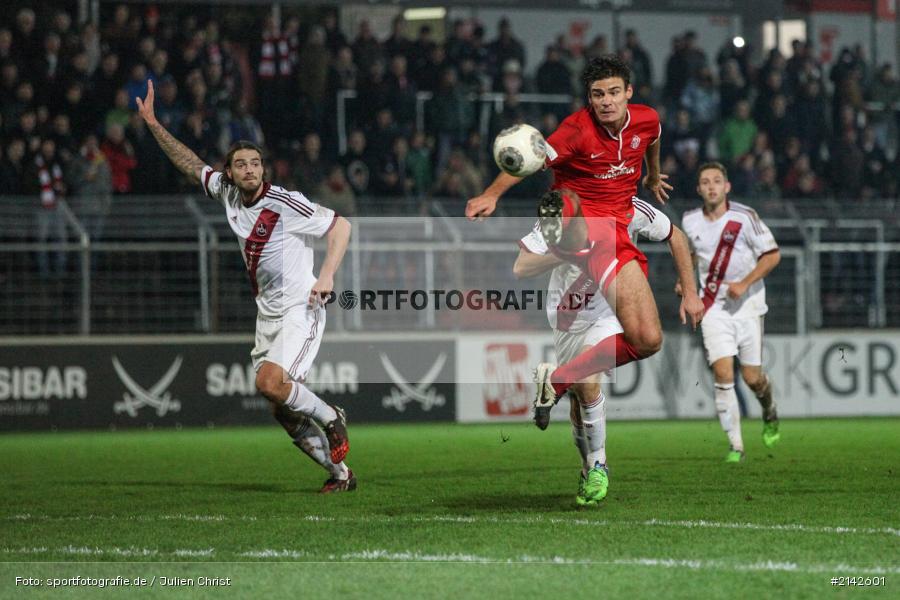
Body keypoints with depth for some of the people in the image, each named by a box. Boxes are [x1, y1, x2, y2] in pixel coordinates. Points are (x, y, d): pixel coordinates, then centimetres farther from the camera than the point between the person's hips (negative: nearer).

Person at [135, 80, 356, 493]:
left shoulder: (285, 203, -14)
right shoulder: (227, 192, 5)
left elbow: (340, 225, -10)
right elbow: (190, 165, 18)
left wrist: (327, 275, -21)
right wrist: (153, 124, 13)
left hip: (300, 309, -7)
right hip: (267, 314, 7)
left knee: (270, 384, -26)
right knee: (284, 411, 3)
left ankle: (331, 419, 0)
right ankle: (339, 474, 16)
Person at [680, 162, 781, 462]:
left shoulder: (744, 217, -12)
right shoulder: (690, 221, 0)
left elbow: (772, 255, -7)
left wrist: (744, 284, -17)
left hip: (747, 303, -2)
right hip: (713, 305, 2)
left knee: (752, 377, 2)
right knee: (723, 374, -13)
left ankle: (770, 415, 38)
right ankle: (735, 446, -6)